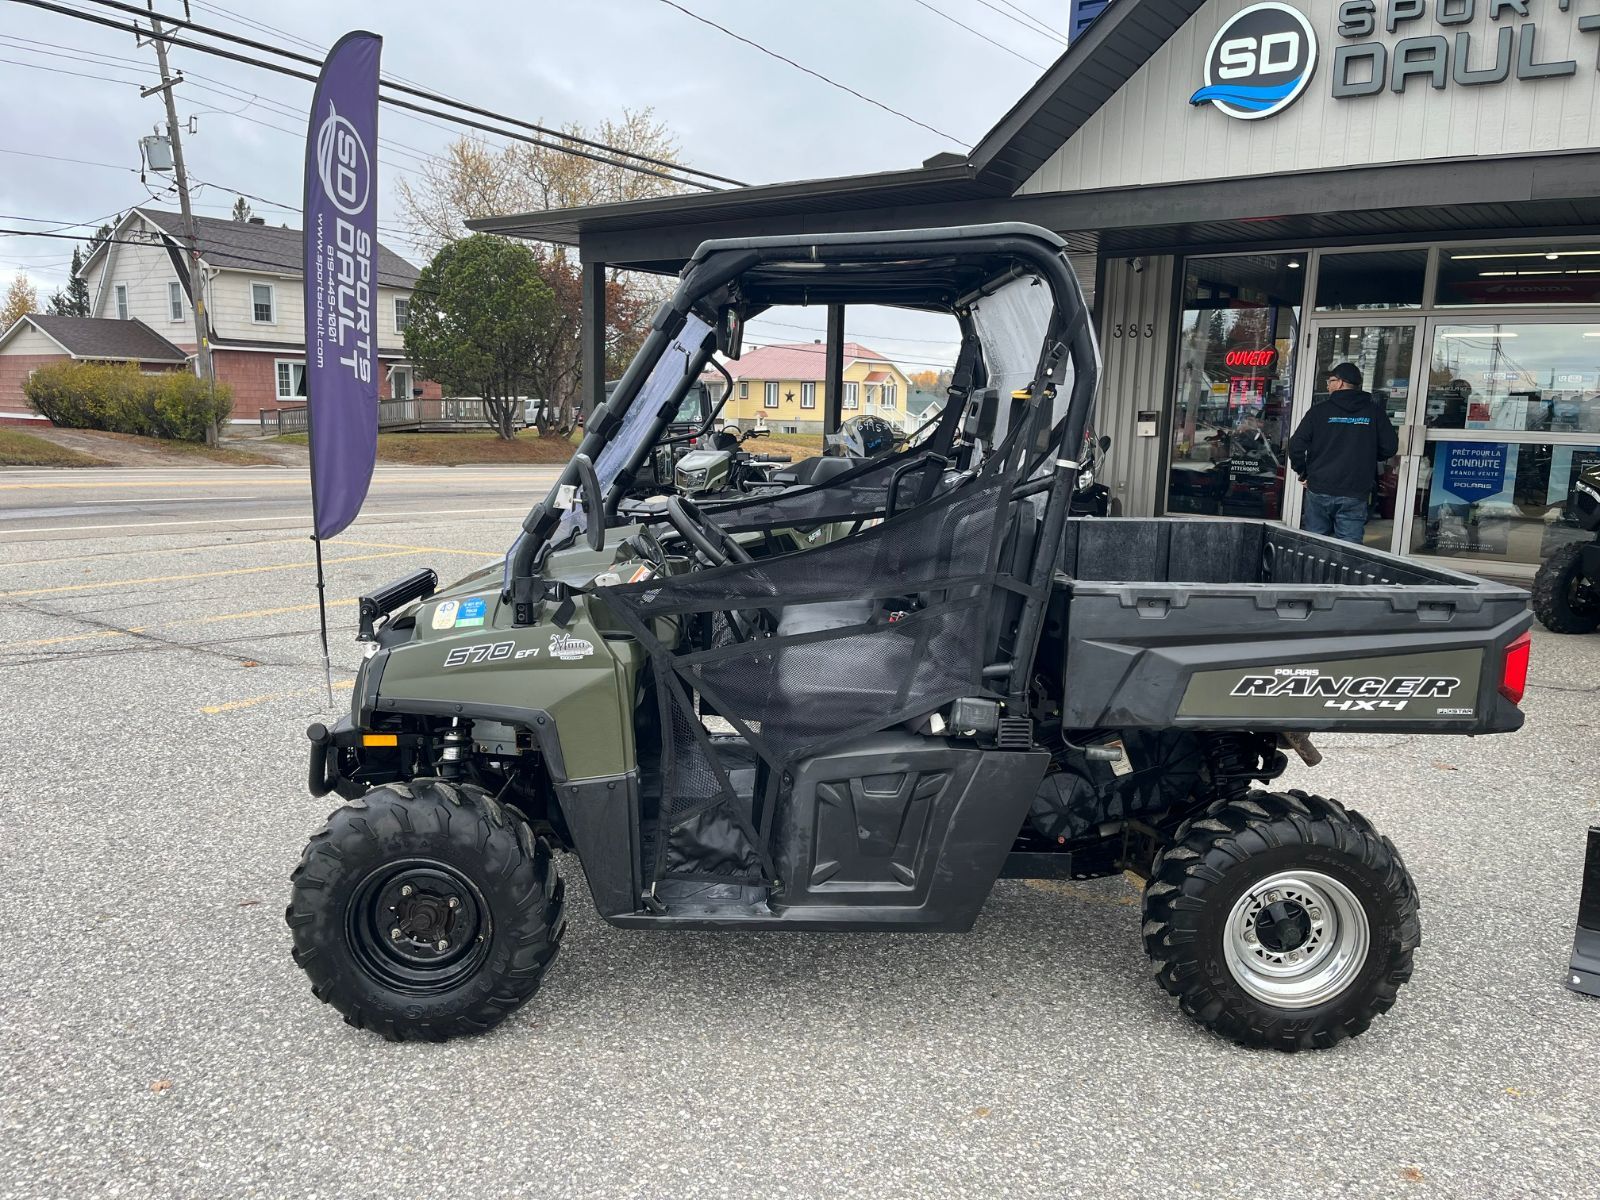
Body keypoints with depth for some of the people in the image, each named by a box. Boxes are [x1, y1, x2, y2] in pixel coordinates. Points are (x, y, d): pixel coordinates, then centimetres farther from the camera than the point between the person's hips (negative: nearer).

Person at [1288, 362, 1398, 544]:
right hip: (1355, 495, 0)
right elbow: (1390, 447, 2)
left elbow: (1296, 445, -6)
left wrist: (1303, 473, 9)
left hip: (1319, 490, 0)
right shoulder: (1375, 411, 3)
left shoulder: (1319, 410, -1)